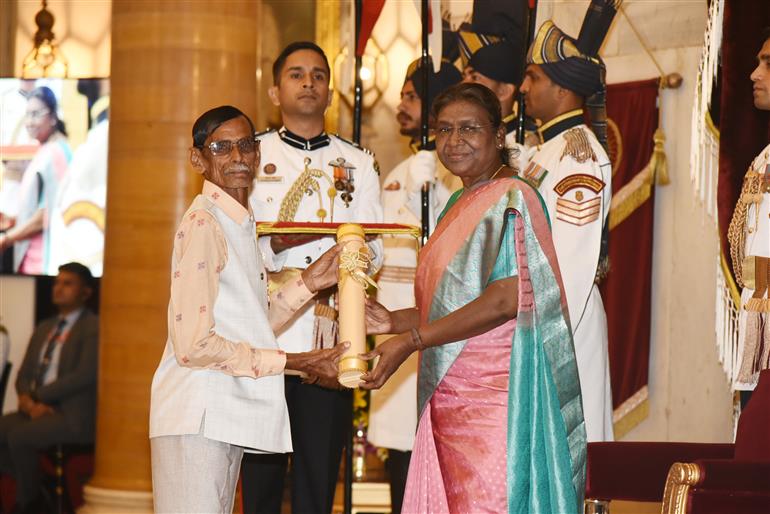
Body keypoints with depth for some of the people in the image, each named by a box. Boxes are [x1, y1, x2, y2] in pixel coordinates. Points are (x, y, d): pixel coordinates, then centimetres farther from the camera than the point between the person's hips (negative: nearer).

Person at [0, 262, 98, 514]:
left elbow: (85, 375, -16)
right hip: (37, 409, 7)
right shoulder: (43, 329, 21)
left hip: (73, 415, -7)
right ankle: (34, 491, -5)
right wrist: (27, 400, -8)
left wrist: (36, 396, -13)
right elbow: (24, 375, 16)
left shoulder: (94, 328, -4)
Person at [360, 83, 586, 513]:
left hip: (499, 395, -8)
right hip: (453, 397, 8)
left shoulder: (511, 198, -9)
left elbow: (505, 300, -19)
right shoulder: (460, 204, 19)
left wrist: (411, 340, -17)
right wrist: (395, 321, 6)